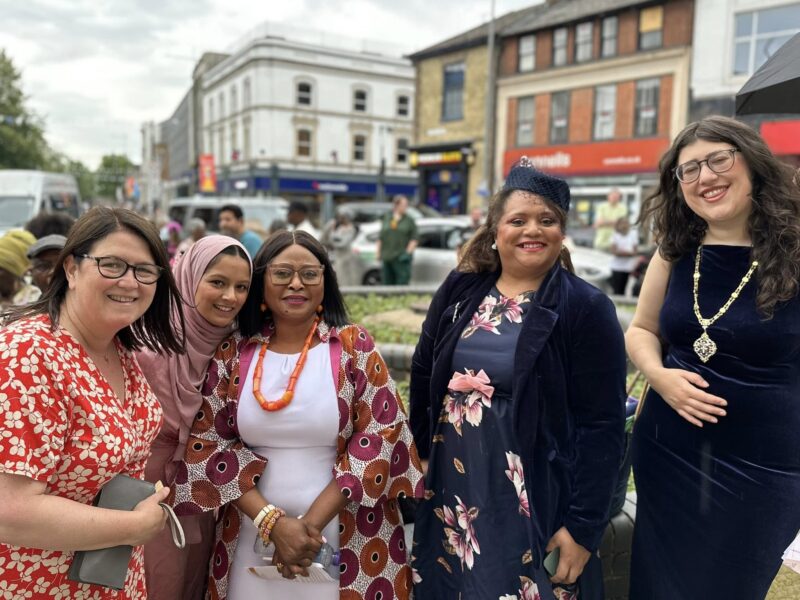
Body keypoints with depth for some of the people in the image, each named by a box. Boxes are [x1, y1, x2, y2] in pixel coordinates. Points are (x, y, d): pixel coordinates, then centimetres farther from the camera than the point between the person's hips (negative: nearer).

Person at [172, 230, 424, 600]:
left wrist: (313, 522, -14)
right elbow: (208, 443, -2)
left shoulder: (354, 346, -6)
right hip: (252, 536, 2)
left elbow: (380, 439, -9)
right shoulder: (233, 353, -1)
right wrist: (272, 521, -12)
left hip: (343, 538, -1)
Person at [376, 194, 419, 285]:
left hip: (402, 257, -3)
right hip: (387, 257, 3)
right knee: (387, 283, 6)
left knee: (402, 283, -8)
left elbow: (415, 238, 0)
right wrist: (378, 252, 8)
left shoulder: (409, 220, 5)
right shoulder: (386, 219, 12)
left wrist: (408, 252, -9)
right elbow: (381, 238, 15)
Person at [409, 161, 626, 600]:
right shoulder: (460, 290, 1)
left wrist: (583, 525, -12)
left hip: (530, 501, -4)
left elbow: (601, 427, -12)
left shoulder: (587, 309, -11)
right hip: (447, 488, 4)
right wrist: (421, 455, 10)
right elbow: (422, 376, 10)